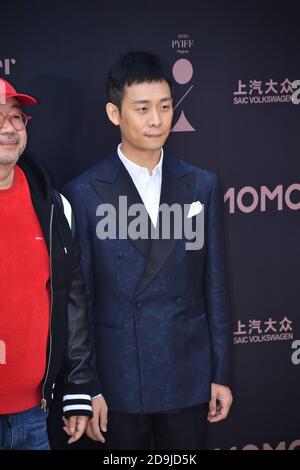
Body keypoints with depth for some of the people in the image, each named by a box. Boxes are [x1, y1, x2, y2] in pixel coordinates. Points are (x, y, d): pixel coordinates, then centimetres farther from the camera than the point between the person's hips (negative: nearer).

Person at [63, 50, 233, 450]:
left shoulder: (203, 186, 2)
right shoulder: (83, 194, -5)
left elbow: (215, 287, 4)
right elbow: (79, 298, -4)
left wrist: (222, 373, 4)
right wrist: (87, 388, -5)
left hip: (189, 377, 2)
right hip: (119, 380, -2)